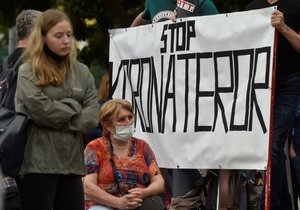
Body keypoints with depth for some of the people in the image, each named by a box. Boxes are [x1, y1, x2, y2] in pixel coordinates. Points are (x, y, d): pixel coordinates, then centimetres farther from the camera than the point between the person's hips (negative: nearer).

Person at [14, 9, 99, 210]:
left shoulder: (82, 72, 11)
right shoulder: (28, 72, -1)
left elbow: (91, 118, 2)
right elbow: (41, 109, -16)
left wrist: (58, 120, -8)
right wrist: (74, 108, -4)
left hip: (72, 163, 5)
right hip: (38, 163, -4)